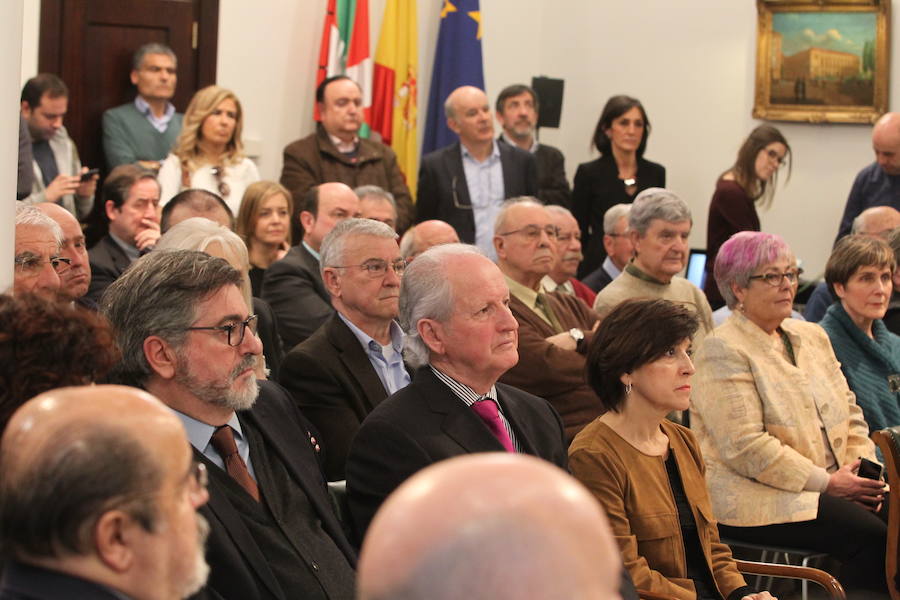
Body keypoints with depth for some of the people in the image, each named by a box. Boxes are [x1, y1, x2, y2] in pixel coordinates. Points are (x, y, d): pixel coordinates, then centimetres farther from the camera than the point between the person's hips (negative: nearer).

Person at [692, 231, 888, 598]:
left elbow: (850, 414, 21)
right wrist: (826, 482, -15)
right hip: (755, 498, -7)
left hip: (832, 485, 8)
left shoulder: (812, 337, 18)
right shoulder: (722, 351, -7)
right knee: (869, 535, -26)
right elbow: (746, 447, -16)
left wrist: (863, 469, 0)